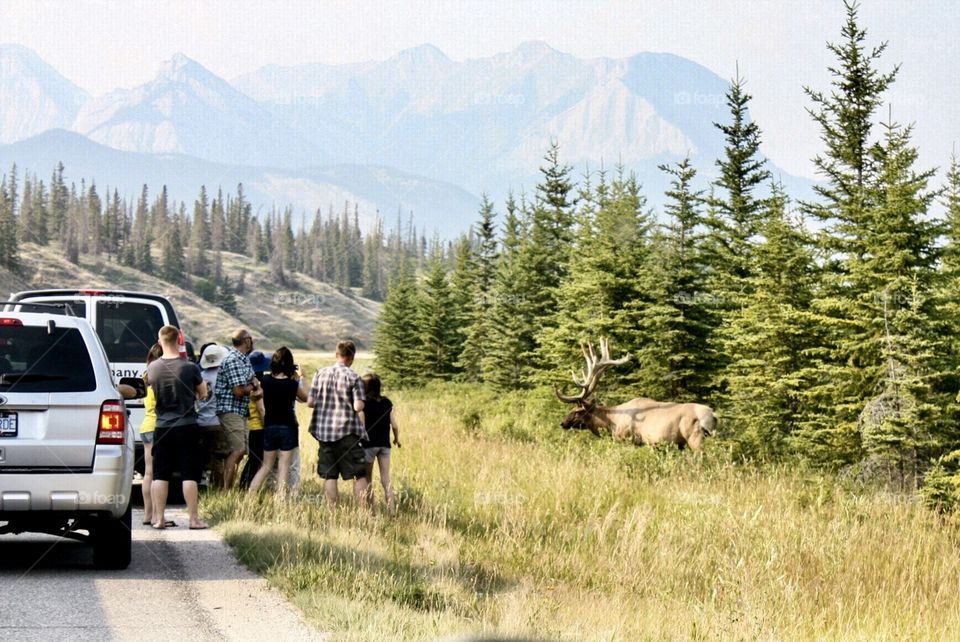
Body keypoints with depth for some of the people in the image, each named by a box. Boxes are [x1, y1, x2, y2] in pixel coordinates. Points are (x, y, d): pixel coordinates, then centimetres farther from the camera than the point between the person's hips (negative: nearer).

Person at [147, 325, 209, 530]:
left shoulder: (152, 368, -3)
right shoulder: (190, 367, -12)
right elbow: (203, 394, 1)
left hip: (162, 427, 3)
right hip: (187, 426, -3)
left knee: (160, 474, 8)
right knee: (190, 474, 1)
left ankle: (159, 518, 9)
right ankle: (194, 518, 1)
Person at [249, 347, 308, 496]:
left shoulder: (265, 381, -5)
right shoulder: (293, 384, -11)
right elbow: (305, 398, 7)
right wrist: (298, 379, 12)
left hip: (269, 427, 3)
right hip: (288, 428, -3)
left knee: (266, 466, 15)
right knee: (284, 467, 1)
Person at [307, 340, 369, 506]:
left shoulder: (320, 374, 3)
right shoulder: (353, 377, -8)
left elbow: (310, 402, 3)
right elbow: (358, 407, -14)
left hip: (324, 431, 4)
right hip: (347, 431, -4)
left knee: (329, 476, 8)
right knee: (359, 474, 2)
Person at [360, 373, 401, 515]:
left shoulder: (364, 403, -8)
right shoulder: (387, 402, 3)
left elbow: (361, 425, -14)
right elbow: (394, 424, 4)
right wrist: (396, 439, 21)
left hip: (369, 444, -3)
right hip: (384, 444, 3)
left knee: (368, 480, 10)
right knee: (385, 479, 2)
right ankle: (392, 510, -7)